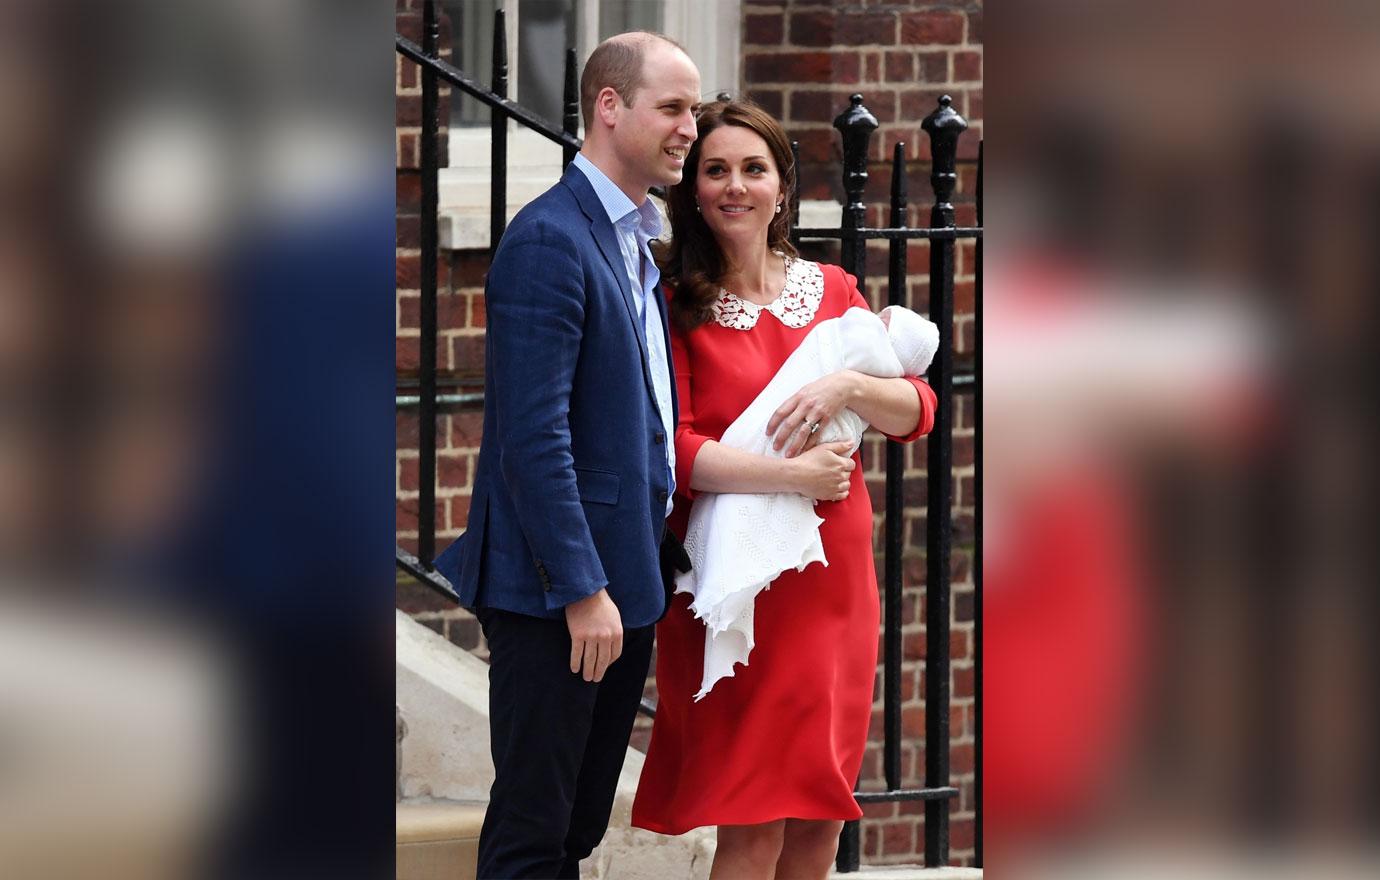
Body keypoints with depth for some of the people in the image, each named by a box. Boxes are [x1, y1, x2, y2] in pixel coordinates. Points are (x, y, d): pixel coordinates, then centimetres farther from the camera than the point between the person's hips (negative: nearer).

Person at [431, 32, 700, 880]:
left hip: (619, 585, 9)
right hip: (556, 588, -9)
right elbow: (533, 435, -20)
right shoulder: (549, 239, -14)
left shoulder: (635, 245, 16)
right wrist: (581, 588, -21)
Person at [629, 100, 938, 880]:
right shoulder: (675, 305, -4)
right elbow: (669, 449, -14)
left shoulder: (830, 290, 10)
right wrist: (795, 475, -19)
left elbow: (918, 412, 5)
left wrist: (849, 385, -15)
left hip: (833, 580, 5)